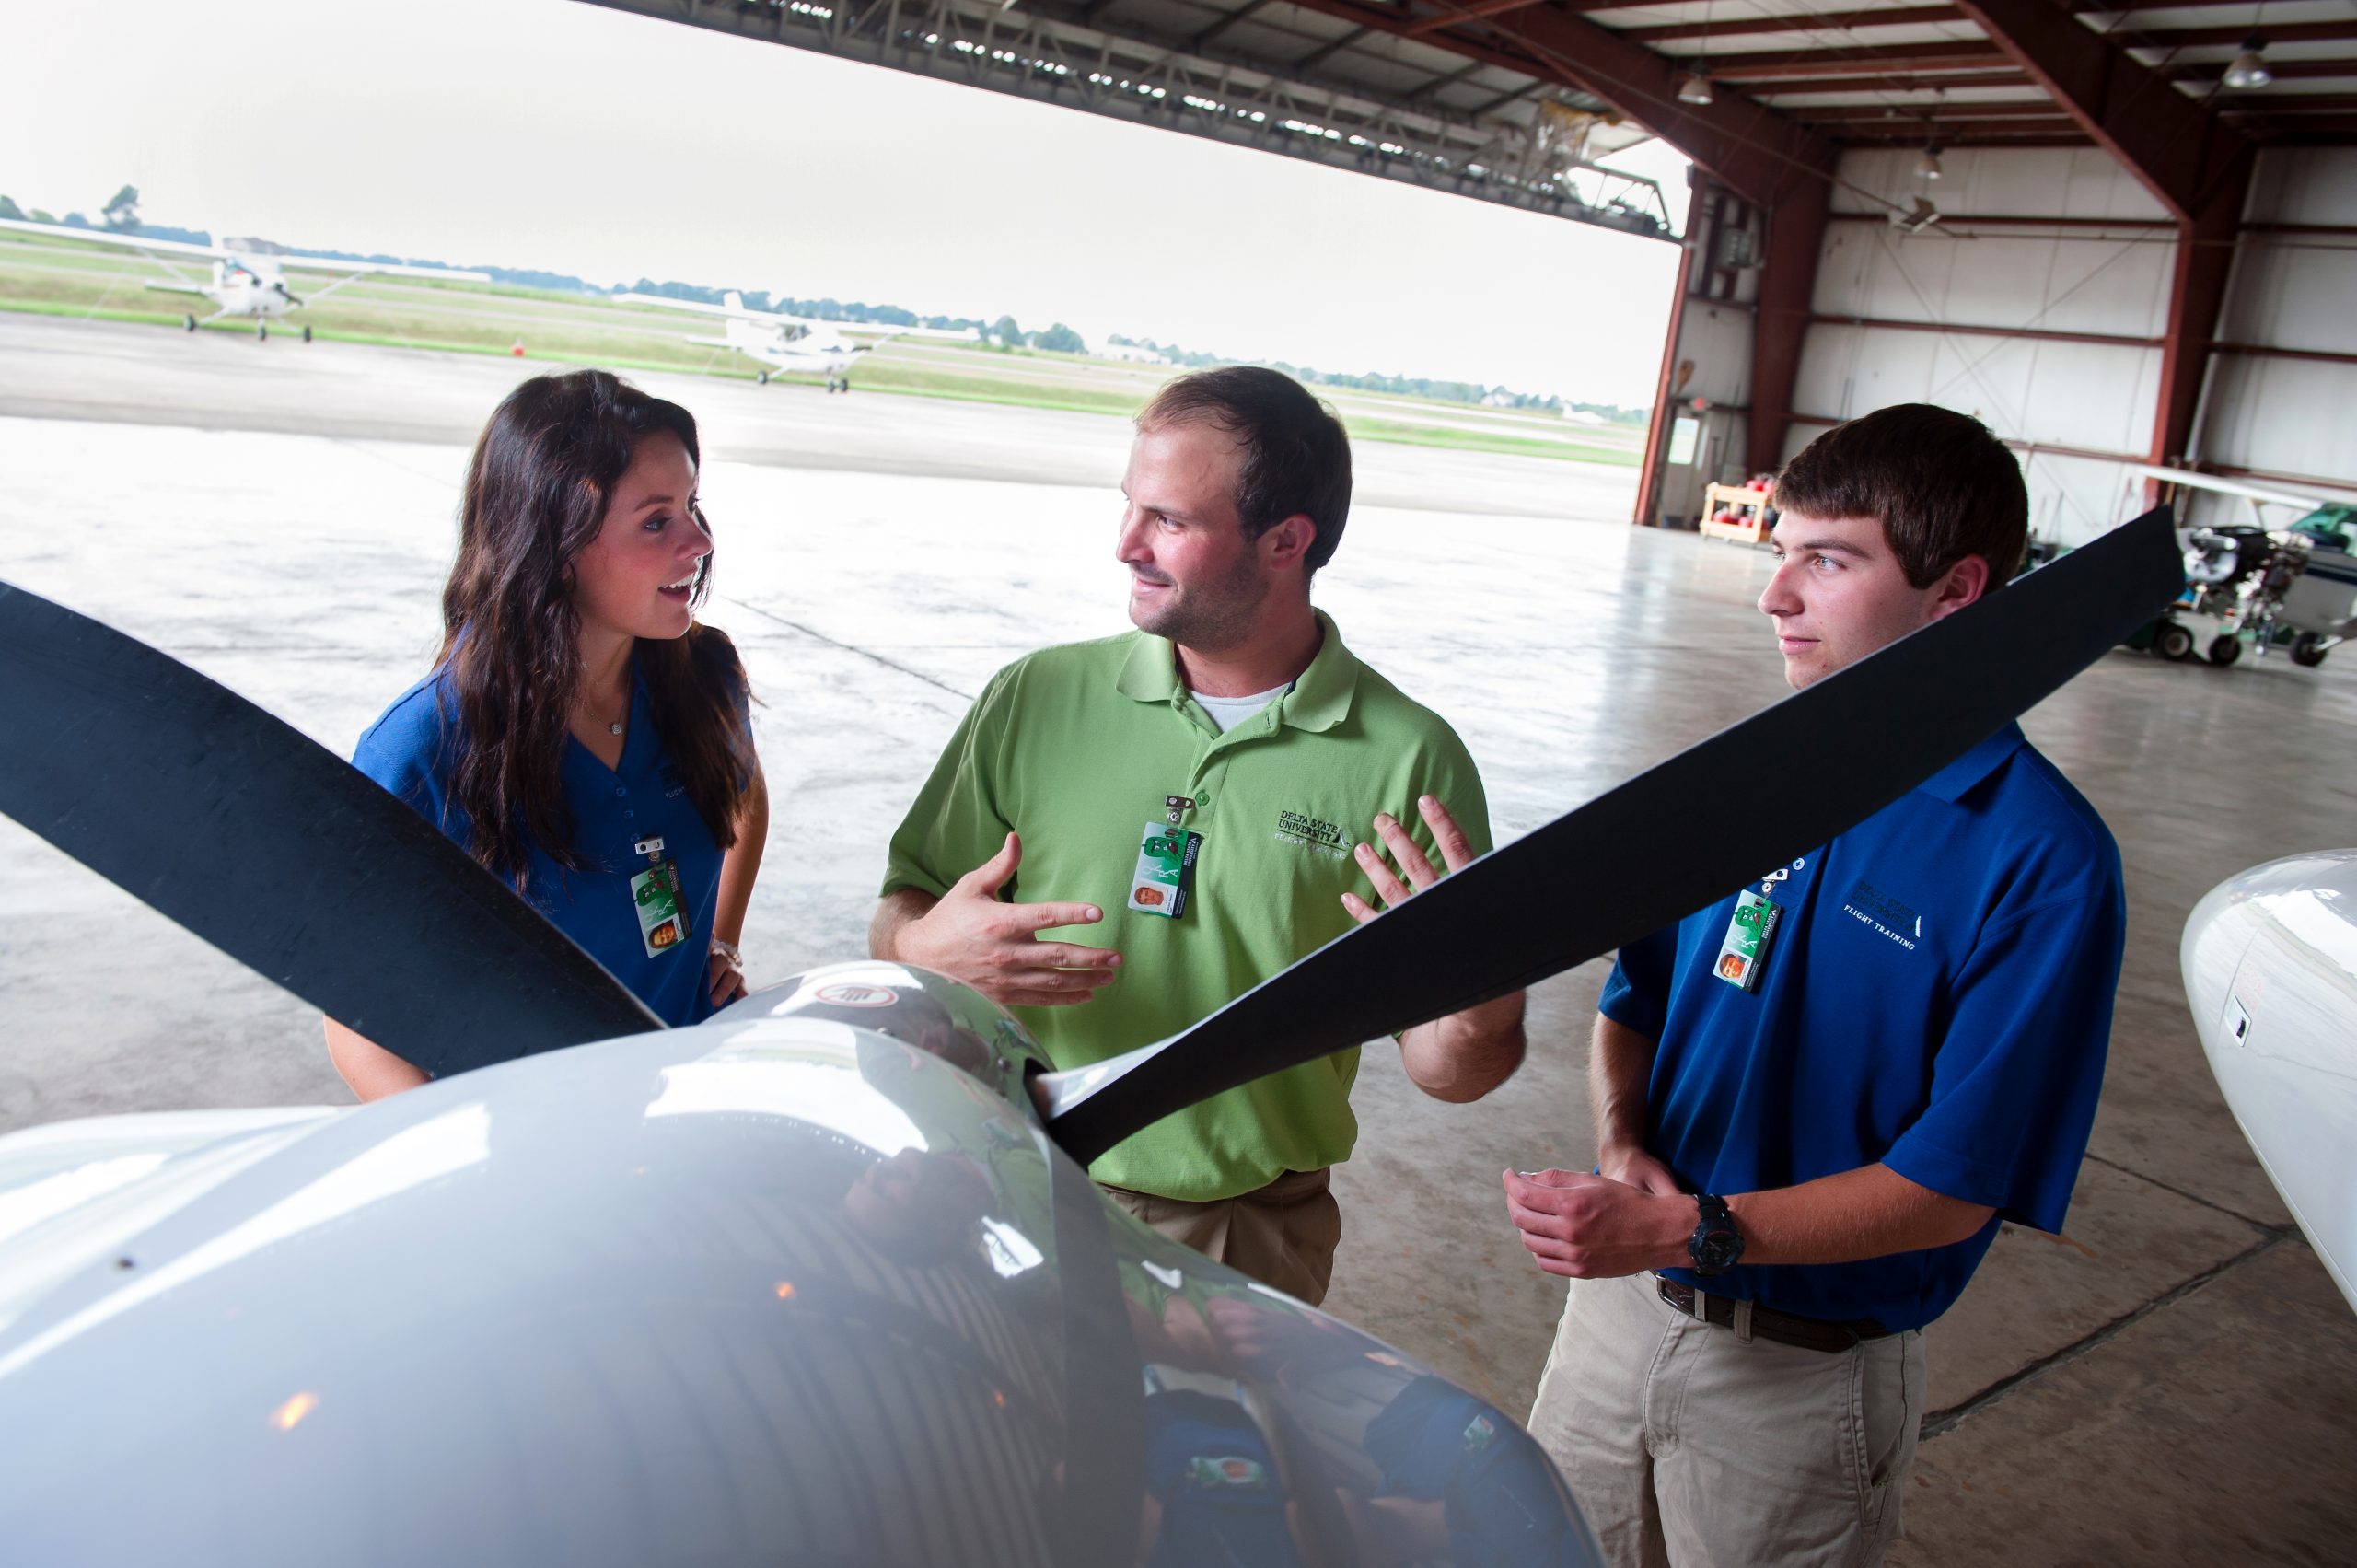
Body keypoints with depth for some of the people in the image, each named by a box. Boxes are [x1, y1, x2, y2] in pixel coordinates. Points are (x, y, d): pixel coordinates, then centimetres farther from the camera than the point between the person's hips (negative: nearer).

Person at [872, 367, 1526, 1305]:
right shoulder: (1035, 699, -3)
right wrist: (928, 951, -20)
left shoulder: (1411, 762, -9)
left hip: (1249, 1242, -1)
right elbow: (900, 916, 3)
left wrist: (1478, 1020, -26)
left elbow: (1442, 1072, -4)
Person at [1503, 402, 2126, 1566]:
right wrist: (1622, 1148, -11)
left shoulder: (2046, 857, -18)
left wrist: (1685, 1232, -27)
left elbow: (1951, 1187, -19)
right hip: (1617, 1302, 5)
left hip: (1806, 1370, -5)